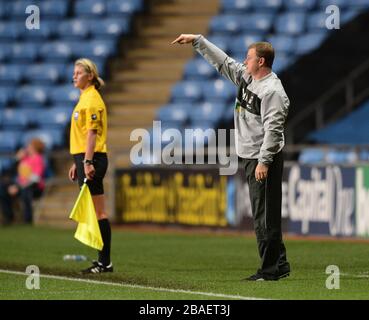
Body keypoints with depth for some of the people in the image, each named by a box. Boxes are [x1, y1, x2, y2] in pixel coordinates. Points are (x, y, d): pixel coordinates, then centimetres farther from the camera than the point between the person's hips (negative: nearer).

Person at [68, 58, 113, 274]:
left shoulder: (92, 99, -11)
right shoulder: (84, 98, 18)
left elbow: (92, 133, -18)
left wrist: (87, 162, -24)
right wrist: (77, 163, 23)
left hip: (92, 158, -10)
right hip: (85, 158, 10)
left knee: (98, 212, -8)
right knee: (94, 212, 10)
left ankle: (105, 262, -7)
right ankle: (103, 260, 12)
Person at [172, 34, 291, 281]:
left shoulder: (272, 90, -15)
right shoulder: (246, 77, 13)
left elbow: (273, 128, -20)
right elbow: (222, 62, 23)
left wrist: (264, 161, -23)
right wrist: (197, 41, 22)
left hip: (264, 160, -10)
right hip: (250, 157, 10)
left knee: (265, 215, -8)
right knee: (262, 215, 10)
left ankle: (271, 268, -6)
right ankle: (278, 264, 14)